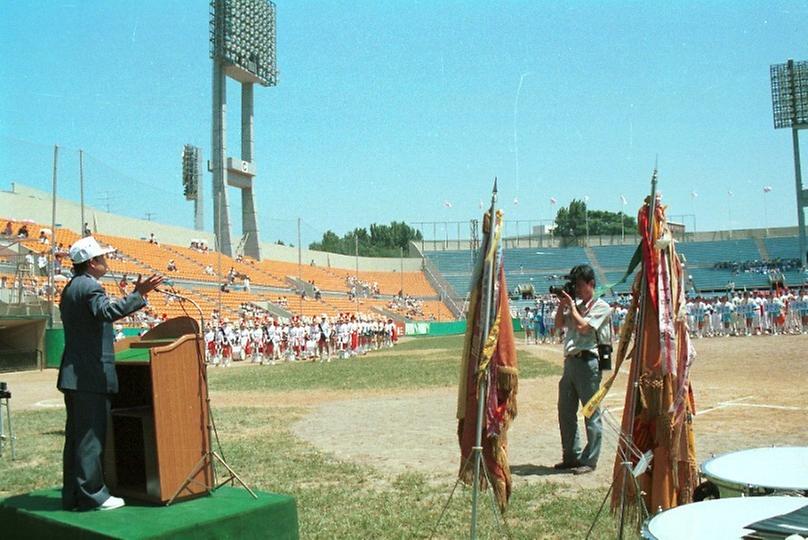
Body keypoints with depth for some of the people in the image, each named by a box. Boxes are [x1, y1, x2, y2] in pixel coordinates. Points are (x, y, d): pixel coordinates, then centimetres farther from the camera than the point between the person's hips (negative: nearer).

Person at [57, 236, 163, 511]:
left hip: (73, 374, 10)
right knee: (91, 435, -4)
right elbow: (107, 311, -33)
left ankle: (73, 494, 20)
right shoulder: (90, 286, -14)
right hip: (91, 375, -10)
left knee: (76, 434, 14)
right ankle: (91, 495, 2)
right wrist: (138, 295, -41)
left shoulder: (70, 288, 17)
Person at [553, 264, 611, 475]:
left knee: (591, 413, -2)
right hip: (570, 361, 8)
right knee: (565, 411, 11)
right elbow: (559, 324, 18)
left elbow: (583, 327, -15)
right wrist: (562, 304, 8)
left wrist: (571, 304, -5)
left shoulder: (601, 306, -4)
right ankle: (571, 456, 22)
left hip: (588, 361, -8)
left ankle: (589, 460, 5)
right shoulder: (576, 304, 18)